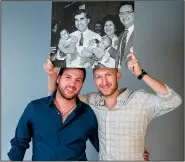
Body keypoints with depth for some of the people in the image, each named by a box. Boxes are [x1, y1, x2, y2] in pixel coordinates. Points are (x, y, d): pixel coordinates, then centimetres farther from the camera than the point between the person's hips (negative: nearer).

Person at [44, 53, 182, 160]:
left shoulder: (140, 100, -17)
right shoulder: (92, 101, -8)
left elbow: (174, 101, -28)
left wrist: (141, 74, -30)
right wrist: (52, 75, -15)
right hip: (102, 158, 3)